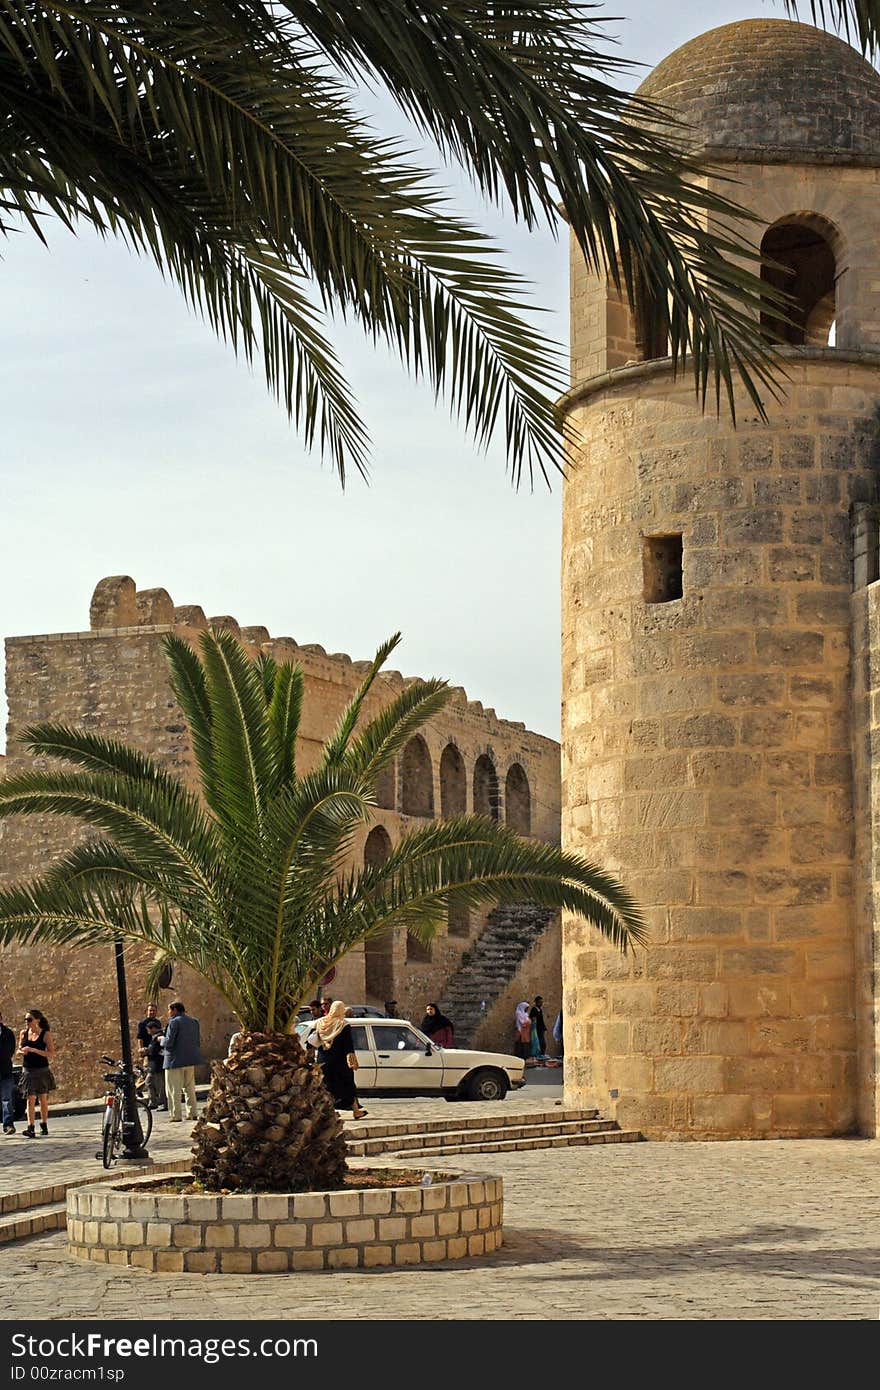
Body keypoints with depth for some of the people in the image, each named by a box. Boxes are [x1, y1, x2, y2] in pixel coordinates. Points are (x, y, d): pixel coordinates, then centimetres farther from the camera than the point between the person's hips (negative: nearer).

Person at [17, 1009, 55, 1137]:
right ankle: (30, 1129, -12)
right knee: (31, 1099, -6)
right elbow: (19, 1049, 15)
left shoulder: (45, 1034, -7)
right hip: (28, 1071, 2)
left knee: (43, 1099, 9)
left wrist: (33, 1050, -22)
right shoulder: (23, 1033, 4)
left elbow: (51, 1054, -13)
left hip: (42, 1070, -2)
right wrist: (22, 1051, -10)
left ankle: (44, 1126, 22)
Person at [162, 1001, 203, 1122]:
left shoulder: (174, 1022, -13)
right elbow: (199, 1041, 13)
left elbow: (169, 1042, -18)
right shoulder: (194, 1022, 10)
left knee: (174, 1089, -1)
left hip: (176, 1060, -7)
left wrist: (161, 1040, 2)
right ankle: (192, 1113, 16)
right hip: (190, 1059, 7)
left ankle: (175, 1115, -3)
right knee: (190, 1087, 15)